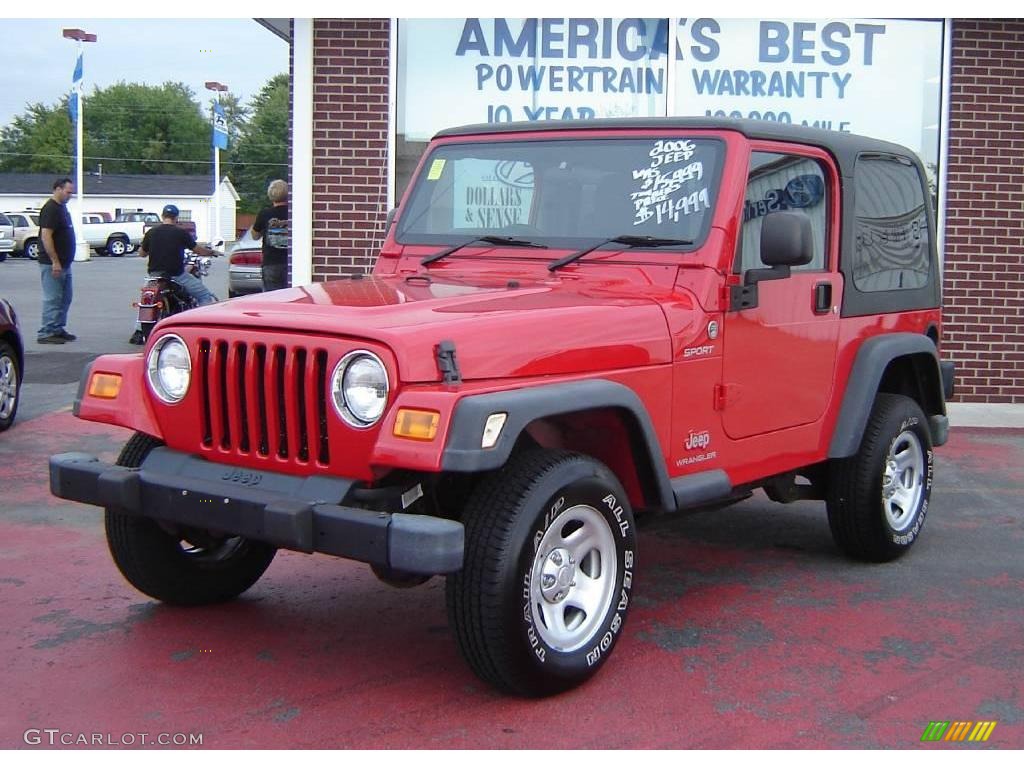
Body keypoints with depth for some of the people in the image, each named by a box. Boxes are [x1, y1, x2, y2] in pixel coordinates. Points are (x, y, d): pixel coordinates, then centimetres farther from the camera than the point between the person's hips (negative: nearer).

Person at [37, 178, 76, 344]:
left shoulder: (62, 207, 15)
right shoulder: (50, 209, -15)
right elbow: (46, 236, -21)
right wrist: (55, 261, -24)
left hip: (64, 262, 10)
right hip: (52, 263, -10)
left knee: (65, 298, 13)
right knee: (52, 299, -8)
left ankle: (58, 330, 20)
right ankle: (46, 333, -4)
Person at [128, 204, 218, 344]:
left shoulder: (151, 232, 4)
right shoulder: (181, 233, -6)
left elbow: (142, 253, 15)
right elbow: (198, 250, 2)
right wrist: (212, 252, 21)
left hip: (155, 274, 5)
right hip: (176, 275, -4)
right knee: (205, 296, 4)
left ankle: (138, 333, 21)